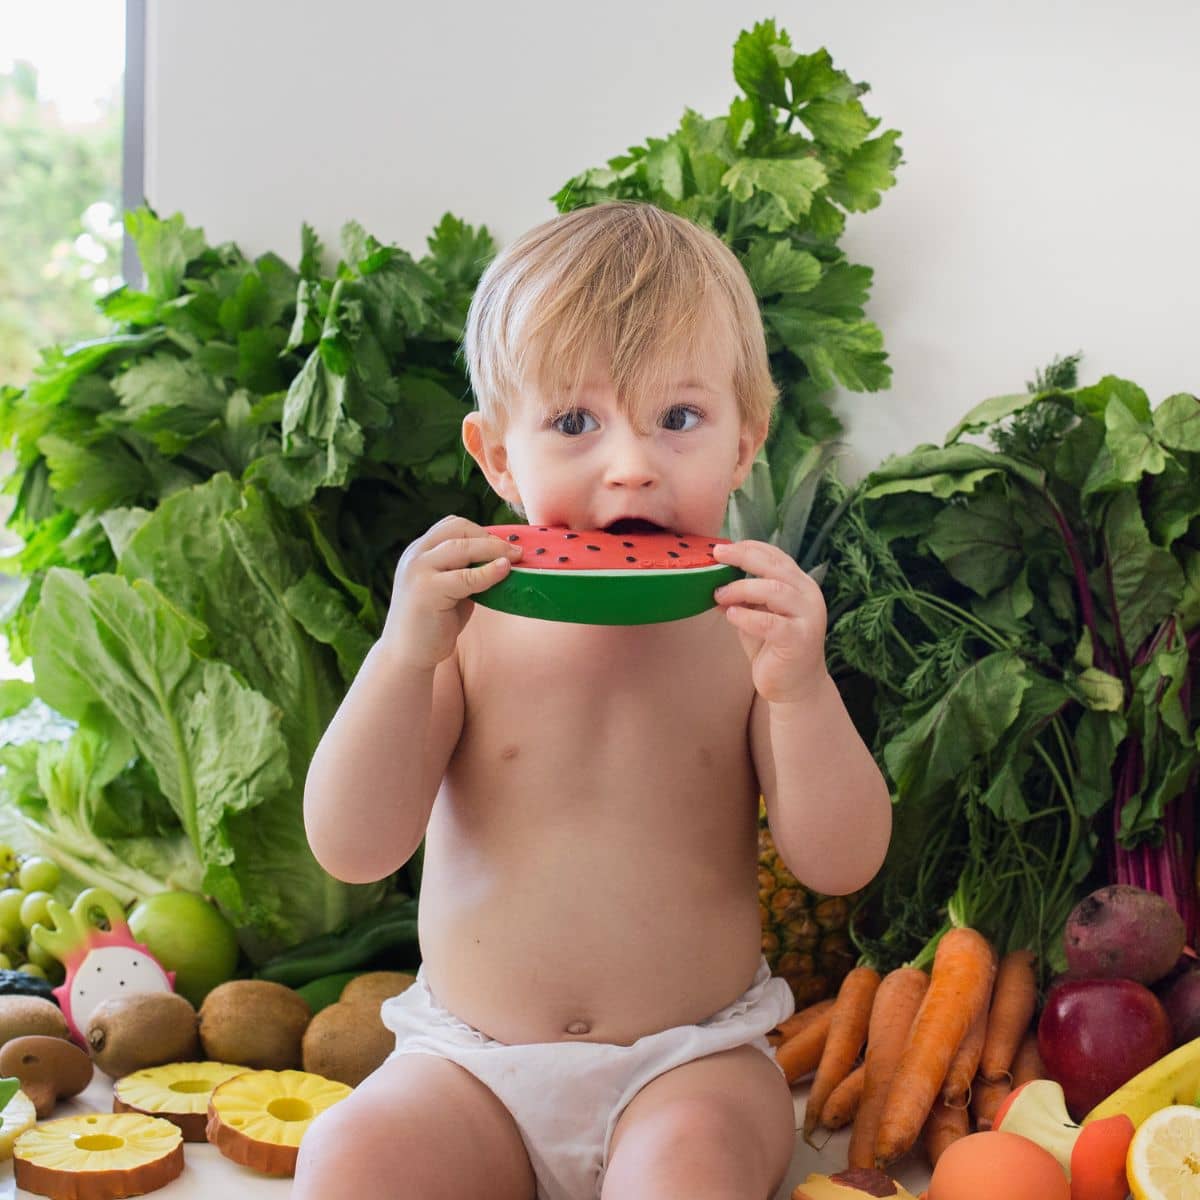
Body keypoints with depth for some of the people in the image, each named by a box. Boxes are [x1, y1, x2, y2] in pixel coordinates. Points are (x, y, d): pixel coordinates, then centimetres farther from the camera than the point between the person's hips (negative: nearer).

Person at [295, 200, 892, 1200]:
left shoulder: (749, 629, -6)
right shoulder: (471, 628, -6)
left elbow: (843, 862, -11)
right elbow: (353, 850, -12)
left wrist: (800, 686, -28)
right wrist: (405, 651, -26)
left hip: (692, 1058, -1)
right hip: (471, 1060, 2)